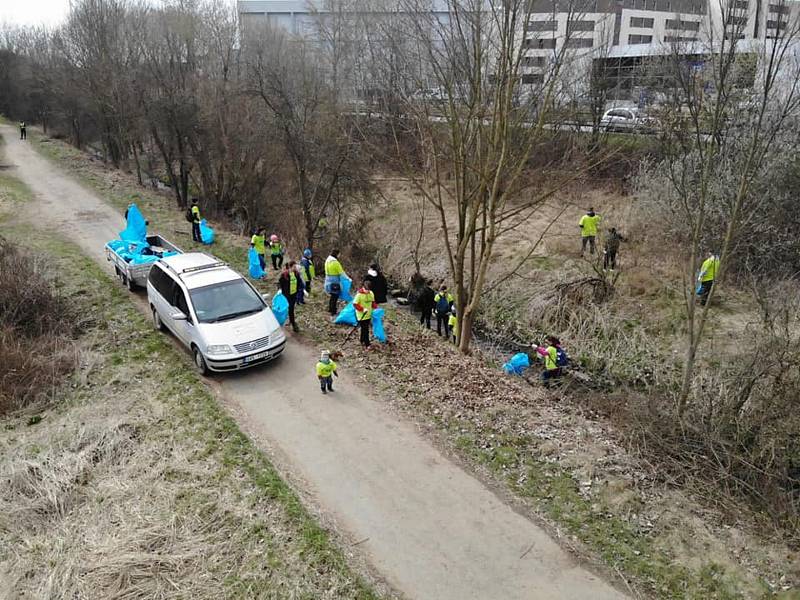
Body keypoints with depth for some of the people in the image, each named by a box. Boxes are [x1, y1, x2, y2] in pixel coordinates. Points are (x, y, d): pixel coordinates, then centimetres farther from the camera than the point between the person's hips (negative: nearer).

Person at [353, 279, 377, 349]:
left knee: (365, 329, 18)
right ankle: (367, 345, 2)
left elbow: (373, 302, 12)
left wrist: (376, 308, -4)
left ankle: (362, 341, 34)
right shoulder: (359, 295, -19)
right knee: (365, 330, -4)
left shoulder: (371, 293, 0)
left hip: (368, 315, 6)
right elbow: (355, 304, -17)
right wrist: (362, 309, -25)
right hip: (361, 316, -6)